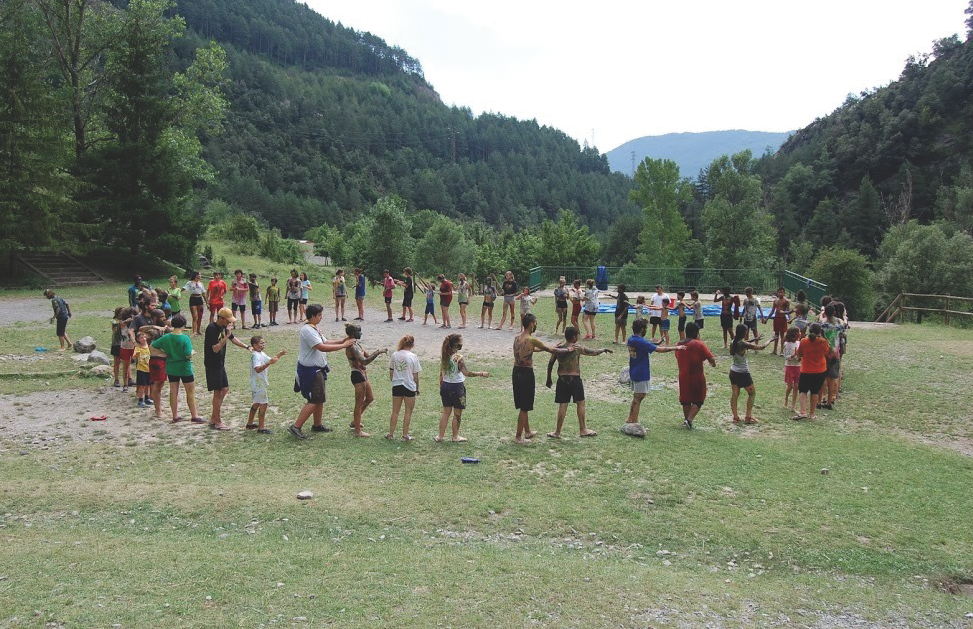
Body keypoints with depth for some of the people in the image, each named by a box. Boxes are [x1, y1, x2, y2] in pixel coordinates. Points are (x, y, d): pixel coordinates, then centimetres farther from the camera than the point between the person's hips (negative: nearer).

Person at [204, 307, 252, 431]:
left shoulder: (224, 327, 5)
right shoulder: (211, 329, -21)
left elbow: (233, 339, 17)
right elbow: (216, 348, -27)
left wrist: (247, 347, 7)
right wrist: (227, 336, -29)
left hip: (220, 364, 9)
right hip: (212, 365, -9)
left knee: (225, 389, 13)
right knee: (218, 392, -3)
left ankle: (213, 418, 24)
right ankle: (217, 422, 7)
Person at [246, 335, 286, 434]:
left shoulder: (261, 354, 12)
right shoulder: (255, 355, -19)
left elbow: (270, 360, 20)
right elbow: (258, 369, -33)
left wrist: (279, 355, 5)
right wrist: (268, 363, -43)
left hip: (261, 383, 11)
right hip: (259, 384, -11)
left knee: (257, 403, 20)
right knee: (263, 404, -8)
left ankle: (249, 424, 31)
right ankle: (261, 428, -4)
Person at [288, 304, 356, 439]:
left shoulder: (314, 329, 12)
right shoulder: (308, 330, -21)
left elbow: (325, 342, 15)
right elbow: (322, 347, -29)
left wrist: (342, 341, 0)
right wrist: (343, 345, -25)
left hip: (317, 369, 10)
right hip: (310, 370, -10)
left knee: (320, 399, 18)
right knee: (314, 401, -8)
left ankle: (317, 425, 31)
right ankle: (296, 427, -3)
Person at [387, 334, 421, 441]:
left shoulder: (394, 355, -2)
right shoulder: (413, 357, -11)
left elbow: (391, 372, 6)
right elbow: (415, 376, -6)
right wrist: (417, 388, 6)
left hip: (396, 386, 3)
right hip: (409, 386, -3)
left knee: (395, 411, 14)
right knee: (408, 412, 10)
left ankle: (391, 434, 19)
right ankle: (405, 435, 14)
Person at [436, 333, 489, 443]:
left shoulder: (444, 356, 2)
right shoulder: (458, 357, -19)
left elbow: (441, 374, 7)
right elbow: (466, 373, -28)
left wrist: (441, 389, 16)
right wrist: (481, 374, -23)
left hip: (445, 385, 6)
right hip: (457, 387, -6)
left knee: (446, 412, 15)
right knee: (457, 413, 9)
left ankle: (440, 435, 18)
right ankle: (455, 436, 18)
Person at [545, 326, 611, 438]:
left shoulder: (558, 348, 1)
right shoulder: (578, 348, -6)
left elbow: (550, 363, 3)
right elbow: (594, 352, 3)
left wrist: (549, 379, 13)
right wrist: (604, 350, 22)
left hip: (562, 379, 3)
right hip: (575, 379, -3)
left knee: (562, 405, 6)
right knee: (580, 403, 12)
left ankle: (557, 432, 7)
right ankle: (582, 430, 18)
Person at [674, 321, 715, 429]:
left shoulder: (678, 344, 3)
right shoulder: (699, 344, -13)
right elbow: (711, 359, -11)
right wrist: (713, 363, 9)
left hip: (683, 377, 5)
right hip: (697, 377, -5)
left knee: (685, 400, 17)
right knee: (698, 400, 7)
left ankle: (686, 419, 23)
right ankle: (689, 419, -5)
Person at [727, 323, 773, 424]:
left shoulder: (733, 343, -2)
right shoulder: (743, 344, -20)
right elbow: (761, 347, -16)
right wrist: (770, 340, 2)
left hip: (733, 371, 6)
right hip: (743, 373, -6)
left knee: (735, 394, 10)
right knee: (752, 393, 11)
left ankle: (735, 417, 9)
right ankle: (748, 417, 10)